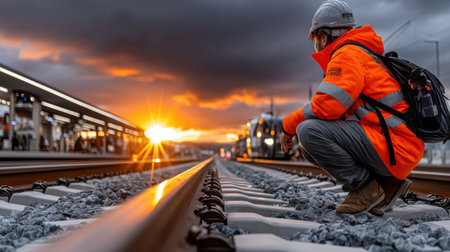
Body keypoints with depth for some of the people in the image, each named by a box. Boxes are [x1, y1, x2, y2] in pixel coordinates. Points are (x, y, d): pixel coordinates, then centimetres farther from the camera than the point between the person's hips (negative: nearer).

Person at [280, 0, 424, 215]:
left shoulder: (347, 55, -9)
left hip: (393, 149, -10)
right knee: (310, 149, 12)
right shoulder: (364, 55, 23)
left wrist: (288, 126, -5)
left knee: (309, 131, -21)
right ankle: (387, 183, 10)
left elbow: (326, 107, -21)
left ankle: (365, 187, -7)